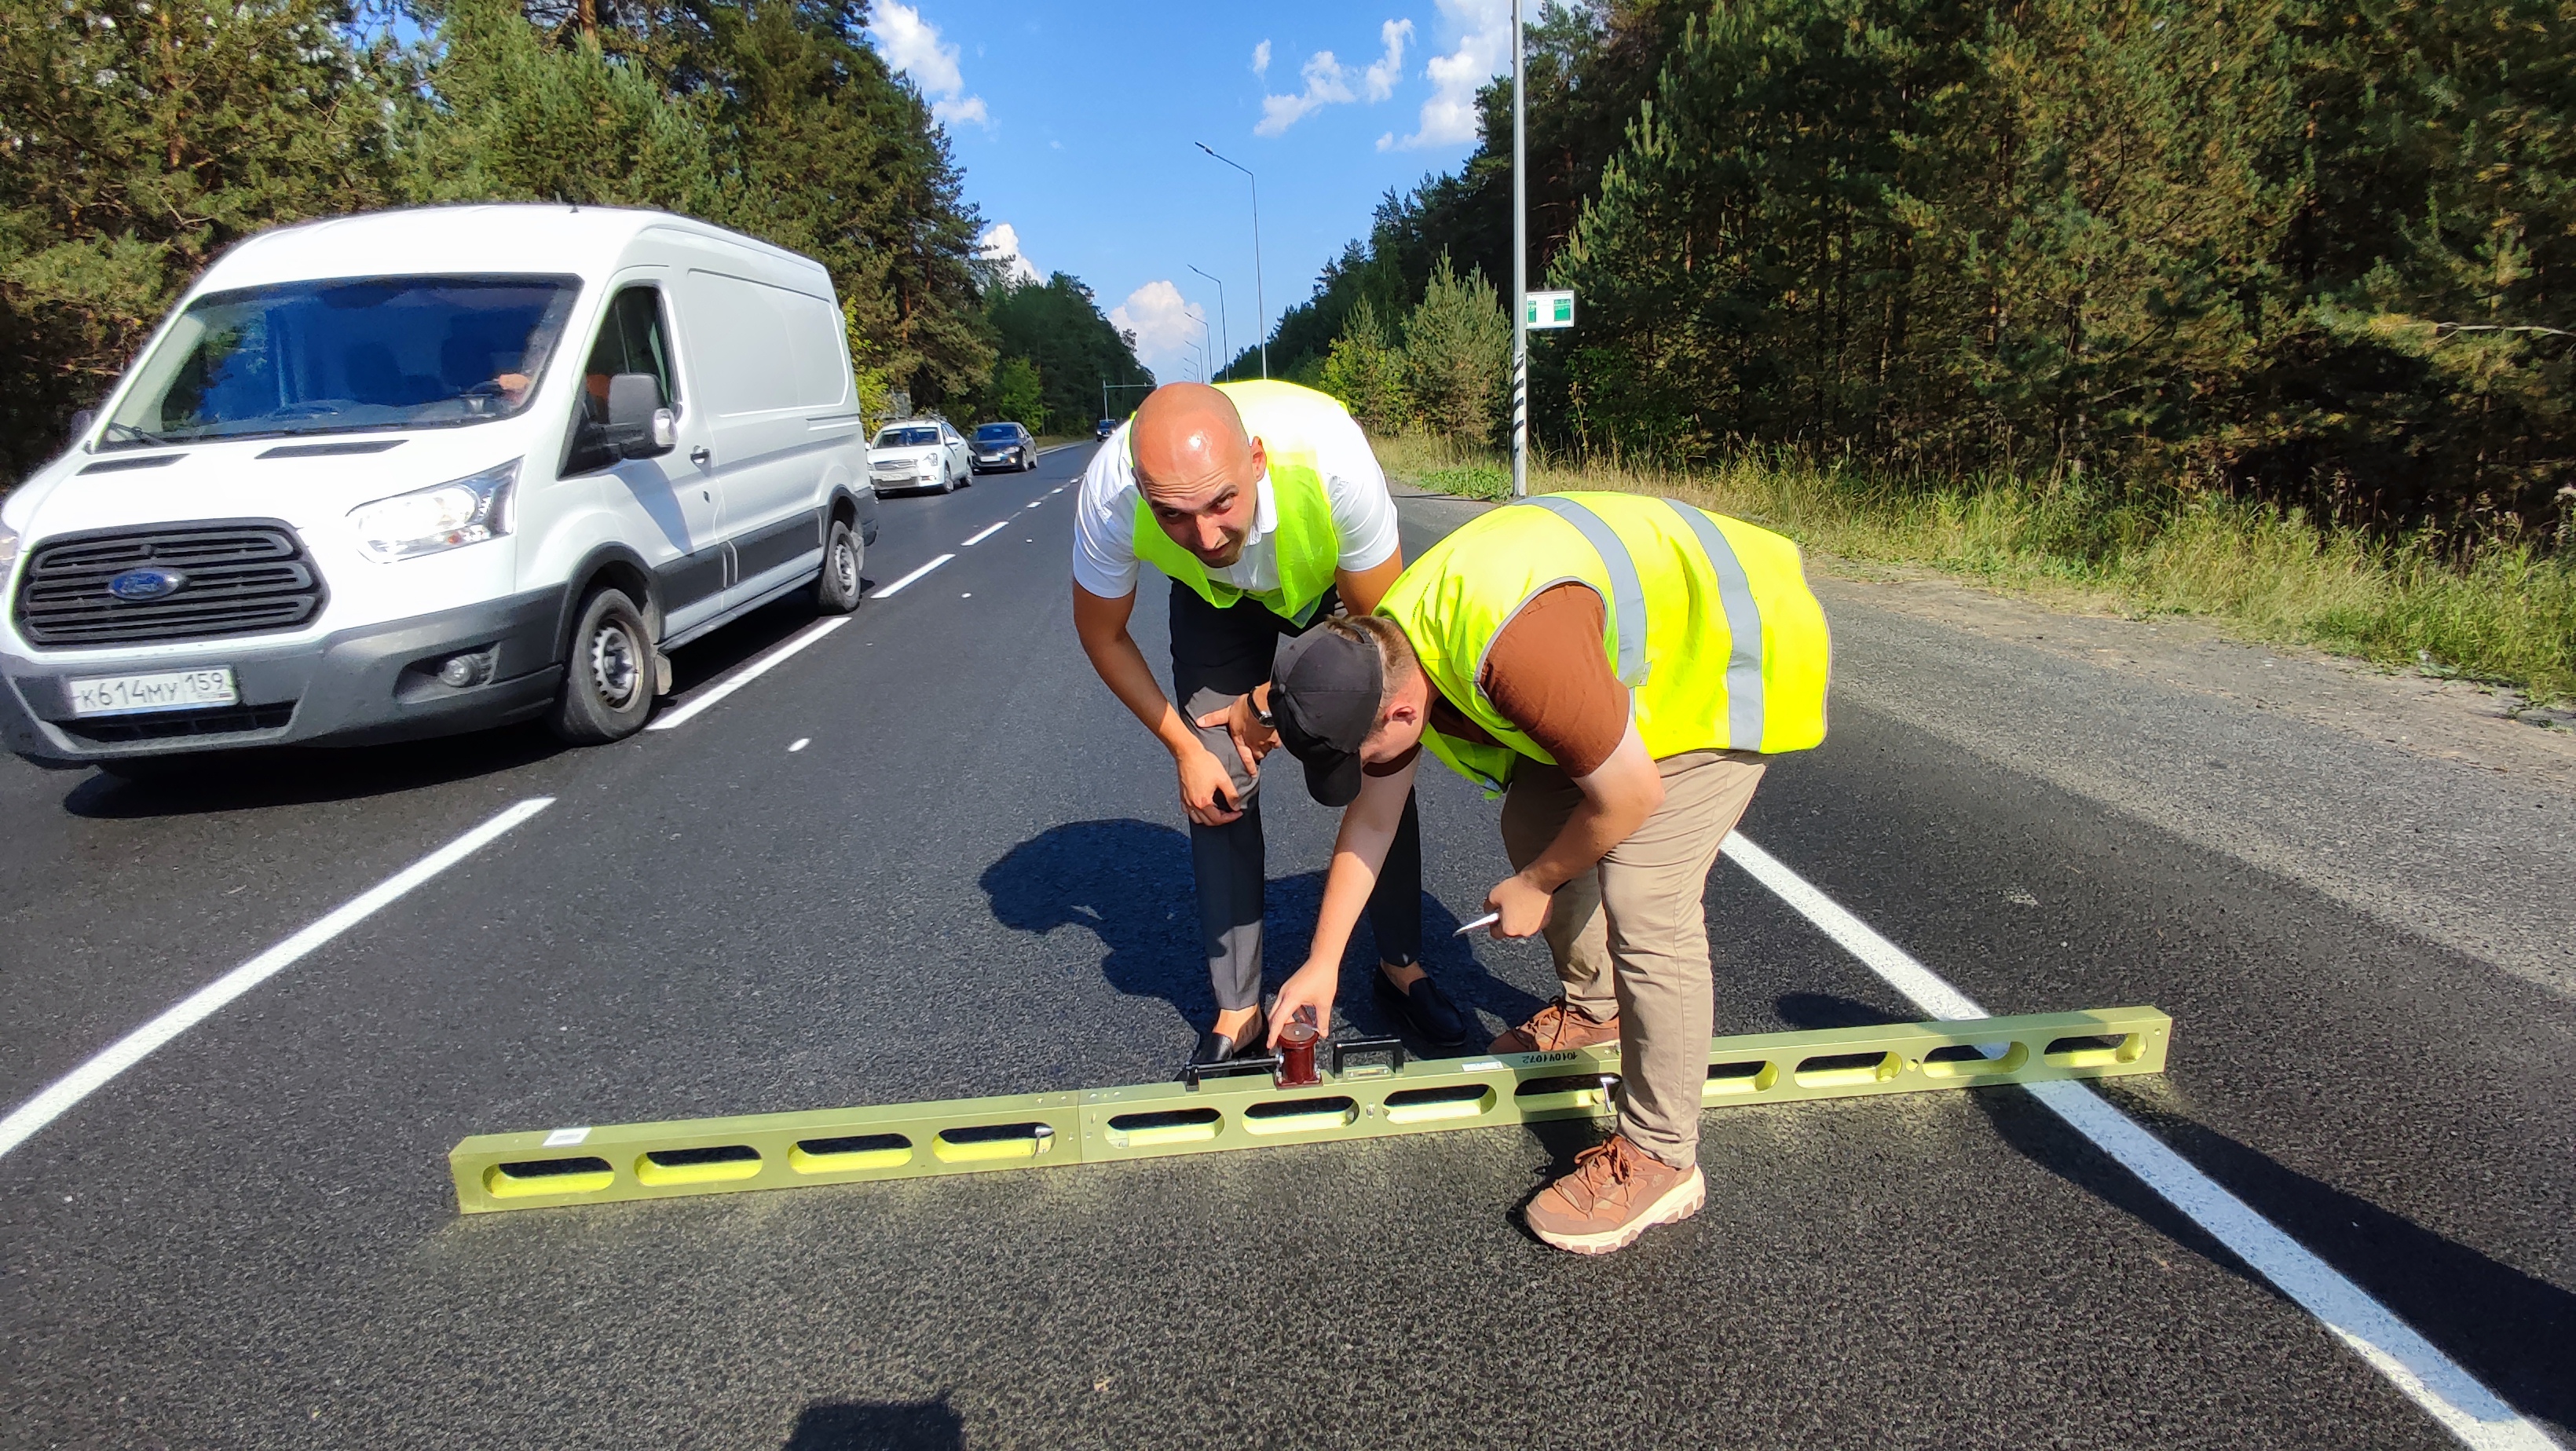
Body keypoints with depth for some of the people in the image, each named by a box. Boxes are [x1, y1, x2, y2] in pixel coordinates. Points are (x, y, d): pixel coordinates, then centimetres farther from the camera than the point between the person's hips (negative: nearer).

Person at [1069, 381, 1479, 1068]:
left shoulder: (1330, 456, -43)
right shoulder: (1110, 494, -37)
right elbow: (1103, 633, -14)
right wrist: (1183, 746, -13)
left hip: (1335, 584, 0)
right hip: (1215, 598, 1)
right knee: (1220, 785, -9)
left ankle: (1402, 964, 17)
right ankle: (1238, 1011, 7)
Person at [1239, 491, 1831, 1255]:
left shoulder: (1513, 648, -40)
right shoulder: (1379, 657, -10)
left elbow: (1633, 794, -28)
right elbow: (1372, 821, 2)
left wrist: (1535, 886, -11)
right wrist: (1323, 964, 8)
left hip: (1731, 650, -9)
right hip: (1635, 645, 9)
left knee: (1643, 899, -15)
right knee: (1531, 825, 11)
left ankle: (1661, 1160, -1)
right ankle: (1592, 1006, 34)